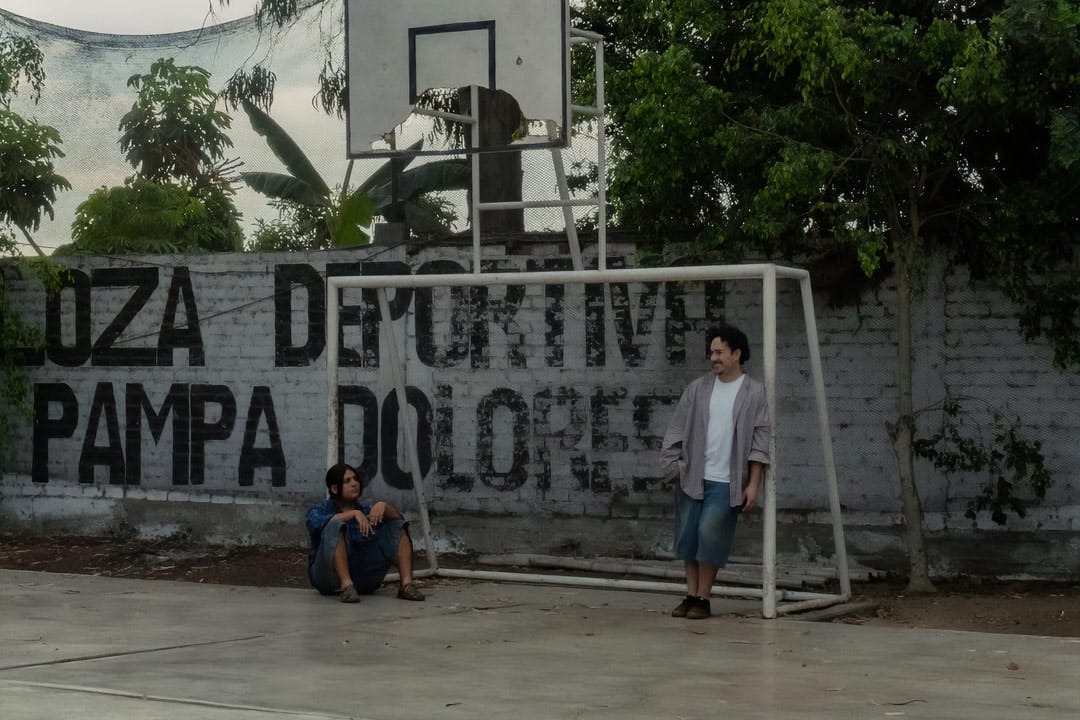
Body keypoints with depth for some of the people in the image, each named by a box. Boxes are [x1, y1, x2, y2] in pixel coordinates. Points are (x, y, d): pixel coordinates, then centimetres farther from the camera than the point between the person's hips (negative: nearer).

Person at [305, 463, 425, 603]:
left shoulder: (366, 511, 15)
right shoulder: (320, 511, 3)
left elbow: (397, 518, 0)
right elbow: (319, 523, -22)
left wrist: (384, 506, -20)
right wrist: (354, 513, -32)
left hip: (364, 579, 4)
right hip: (330, 576, -4)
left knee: (397, 526, -4)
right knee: (335, 527, -28)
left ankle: (406, 584, -21)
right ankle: (346, 586, -41)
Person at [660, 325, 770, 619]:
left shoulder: (754, 392, -1)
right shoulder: (698, 388, 6)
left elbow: (759, 442, -3)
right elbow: (678, 429, 8)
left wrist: (753, 484, -7)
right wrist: (673, 463, -3)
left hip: (726, 481, -3)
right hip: (692, 477, 3)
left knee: (710, 536, -8)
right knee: (688, 534, 4)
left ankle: (703, 598, 4)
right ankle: (691, 595, 15)